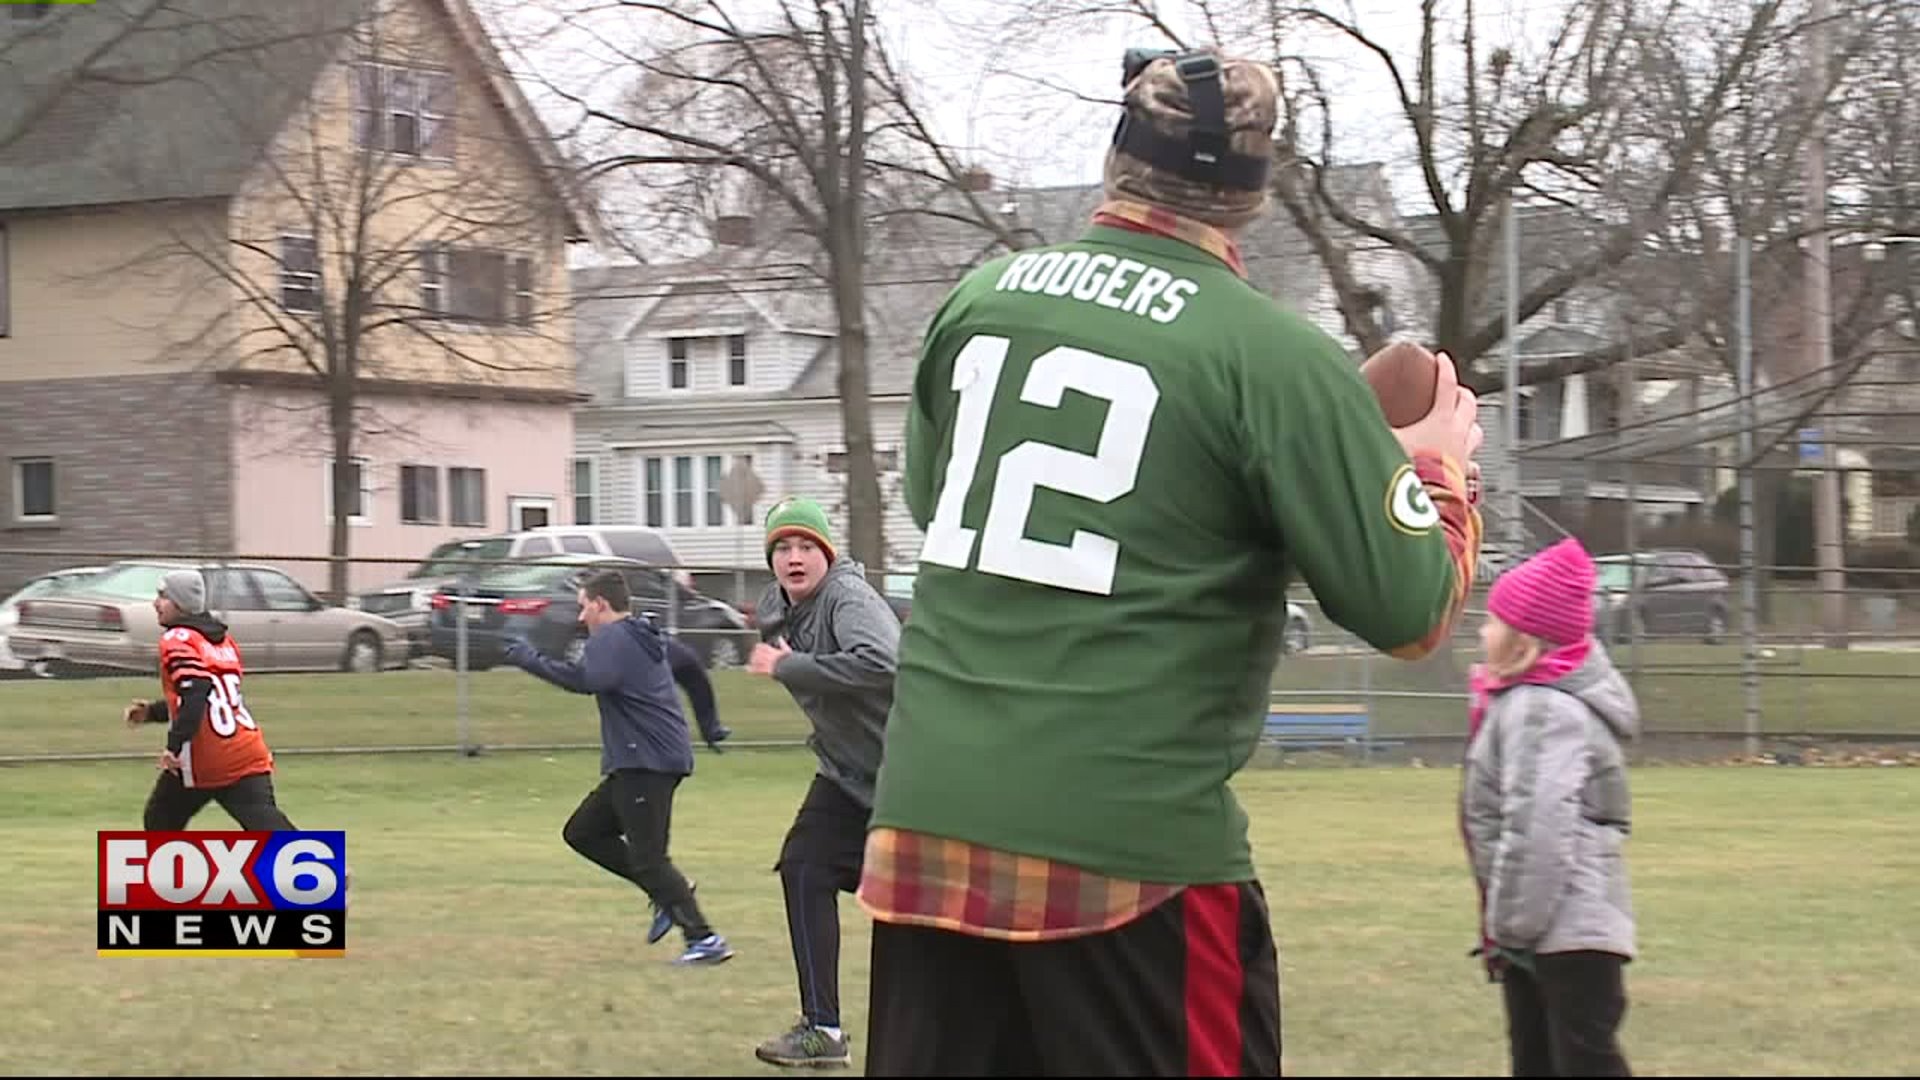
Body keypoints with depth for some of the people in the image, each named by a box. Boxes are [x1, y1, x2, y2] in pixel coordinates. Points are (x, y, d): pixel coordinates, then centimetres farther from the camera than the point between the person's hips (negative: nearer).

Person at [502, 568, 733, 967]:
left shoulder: (612, 638, -11)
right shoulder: (641, 638, 21)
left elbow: (587, 679, -29)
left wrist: (529, 660, -22)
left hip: (647, 763, -10)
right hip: (641, 763, 10)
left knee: (649, 859, -9)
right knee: (582, 832, 15)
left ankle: (704, 939, -11)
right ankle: (668, 893, 13)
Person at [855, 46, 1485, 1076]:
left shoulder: (978, 298, 7)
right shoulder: (1276, 356, -8)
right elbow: (1408, 611, -4)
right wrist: (1440, 468, 14)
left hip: (922, 824, 5)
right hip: (1133, 844, -5)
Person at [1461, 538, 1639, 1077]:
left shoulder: (1544, 711, -16)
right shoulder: (1527, 700, 15)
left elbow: (1538, 829, -23)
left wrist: (1511, 923, -18)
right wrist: (1508, 925, 17)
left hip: (1569, 930, -11)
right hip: (1542, 929, 11)